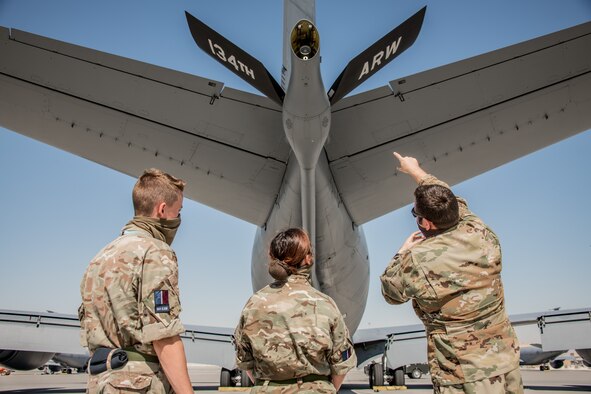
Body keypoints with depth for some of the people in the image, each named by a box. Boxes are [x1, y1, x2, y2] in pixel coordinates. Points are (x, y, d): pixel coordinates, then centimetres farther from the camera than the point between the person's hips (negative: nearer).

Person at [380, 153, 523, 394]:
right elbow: (457, 206, 15)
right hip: (507, 361, 6)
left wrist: (403, 252, 15)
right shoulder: (481, 235, -6)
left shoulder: (416, 261, -21)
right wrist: (416, 171, 28)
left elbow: (390, 293, 1)